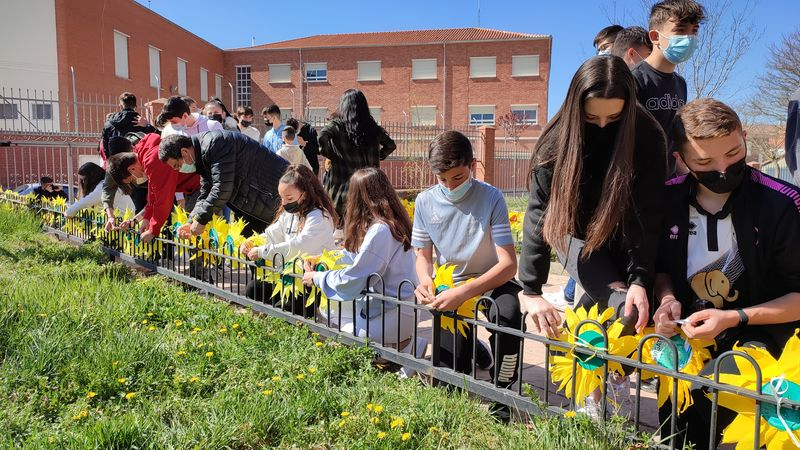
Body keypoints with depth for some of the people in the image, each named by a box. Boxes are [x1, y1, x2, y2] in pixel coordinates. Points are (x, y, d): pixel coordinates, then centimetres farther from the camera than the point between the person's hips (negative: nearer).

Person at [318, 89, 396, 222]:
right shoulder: (372, 128, 6)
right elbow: (391, 145, 14)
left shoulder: (338, 125, -5)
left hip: (342, 185, -3)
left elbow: (322, 136, -23)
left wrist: (327, 153, -7)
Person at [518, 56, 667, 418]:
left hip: (623, 238, 2)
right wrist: (530, 290, -31)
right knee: (621, 305, -23)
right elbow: (538, 215, -25)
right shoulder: (557, 141, -23)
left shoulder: (647, 137, -20)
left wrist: (640, 280, -31)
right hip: (575, 234, -2)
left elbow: (647, 213, -20)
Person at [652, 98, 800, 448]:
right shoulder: (669, 199, -3)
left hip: (757, 332, -3)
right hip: (688, 328, 4)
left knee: (702, 394, -30)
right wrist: (667, 298, -10)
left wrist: (735, 318, -20)